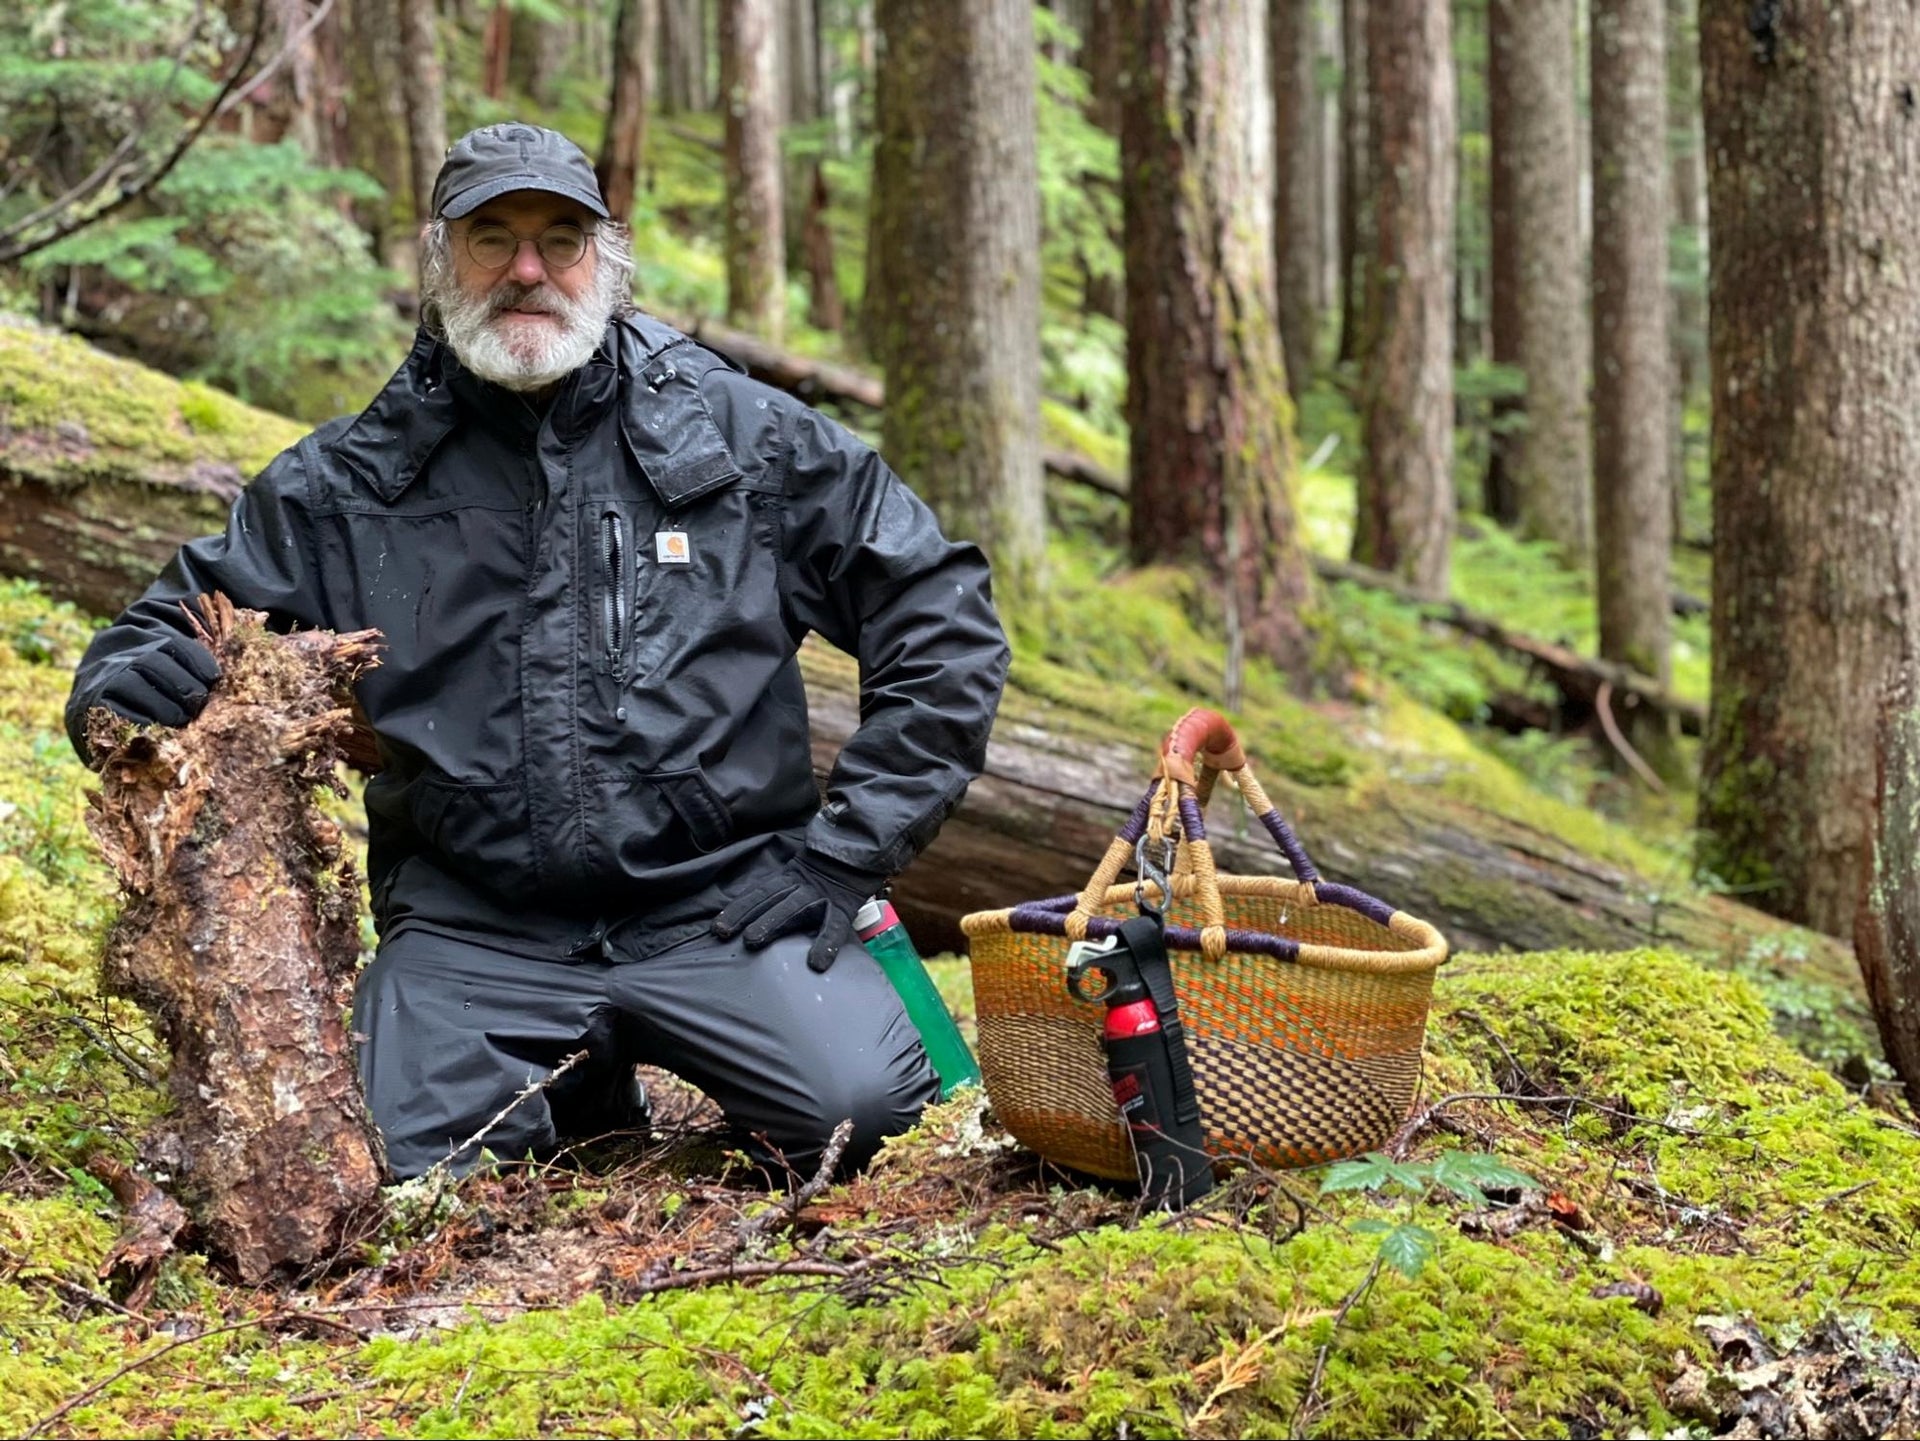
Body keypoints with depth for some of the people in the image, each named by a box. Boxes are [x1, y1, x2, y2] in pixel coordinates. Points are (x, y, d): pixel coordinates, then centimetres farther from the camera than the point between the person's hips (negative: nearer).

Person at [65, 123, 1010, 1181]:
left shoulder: (739, 434, 5)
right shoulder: (349, 484, 7)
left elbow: (942, 617, 6)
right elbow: (162, 641, 13)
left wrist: (844, 854, -1)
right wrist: (127, 706, -13)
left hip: (718, 903, -1)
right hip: (473, 932, 1)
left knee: (863, 1107, -25)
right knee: (416, 1171, -22)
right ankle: (580, 1091, 13)